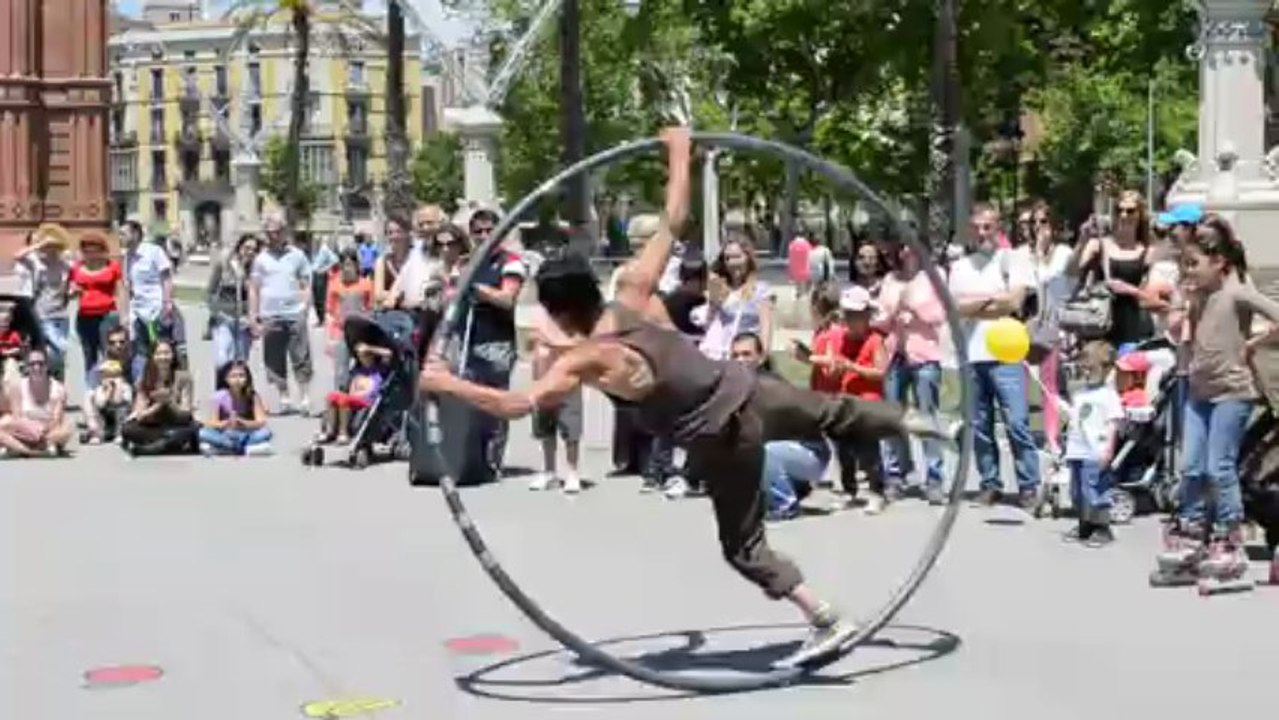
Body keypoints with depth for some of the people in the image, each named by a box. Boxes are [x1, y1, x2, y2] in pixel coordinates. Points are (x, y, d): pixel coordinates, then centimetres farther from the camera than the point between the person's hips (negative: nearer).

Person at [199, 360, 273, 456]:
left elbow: (261, 422, -15)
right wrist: (227, 423, -33)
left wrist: (242, 423, -33)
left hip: (246, 436, -1)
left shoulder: (253, 397, -8)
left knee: (265, 432, -30)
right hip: (225, 436, 1)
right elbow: (212, 423, -12)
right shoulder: (220, 396, -9)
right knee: (205, 433, -31)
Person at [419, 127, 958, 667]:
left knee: (744, 547, 11)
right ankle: (917, 424, 45)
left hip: (722, 439, -5)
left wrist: (447, 383, -18)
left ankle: (826, 622, 10)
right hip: (747, 391, 6)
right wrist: (680, 153, 11)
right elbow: (672, 222, 1)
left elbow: (517, 405, -26)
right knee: (832, 414, 33)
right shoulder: (634, 293, -6)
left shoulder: (586, 360, -19)